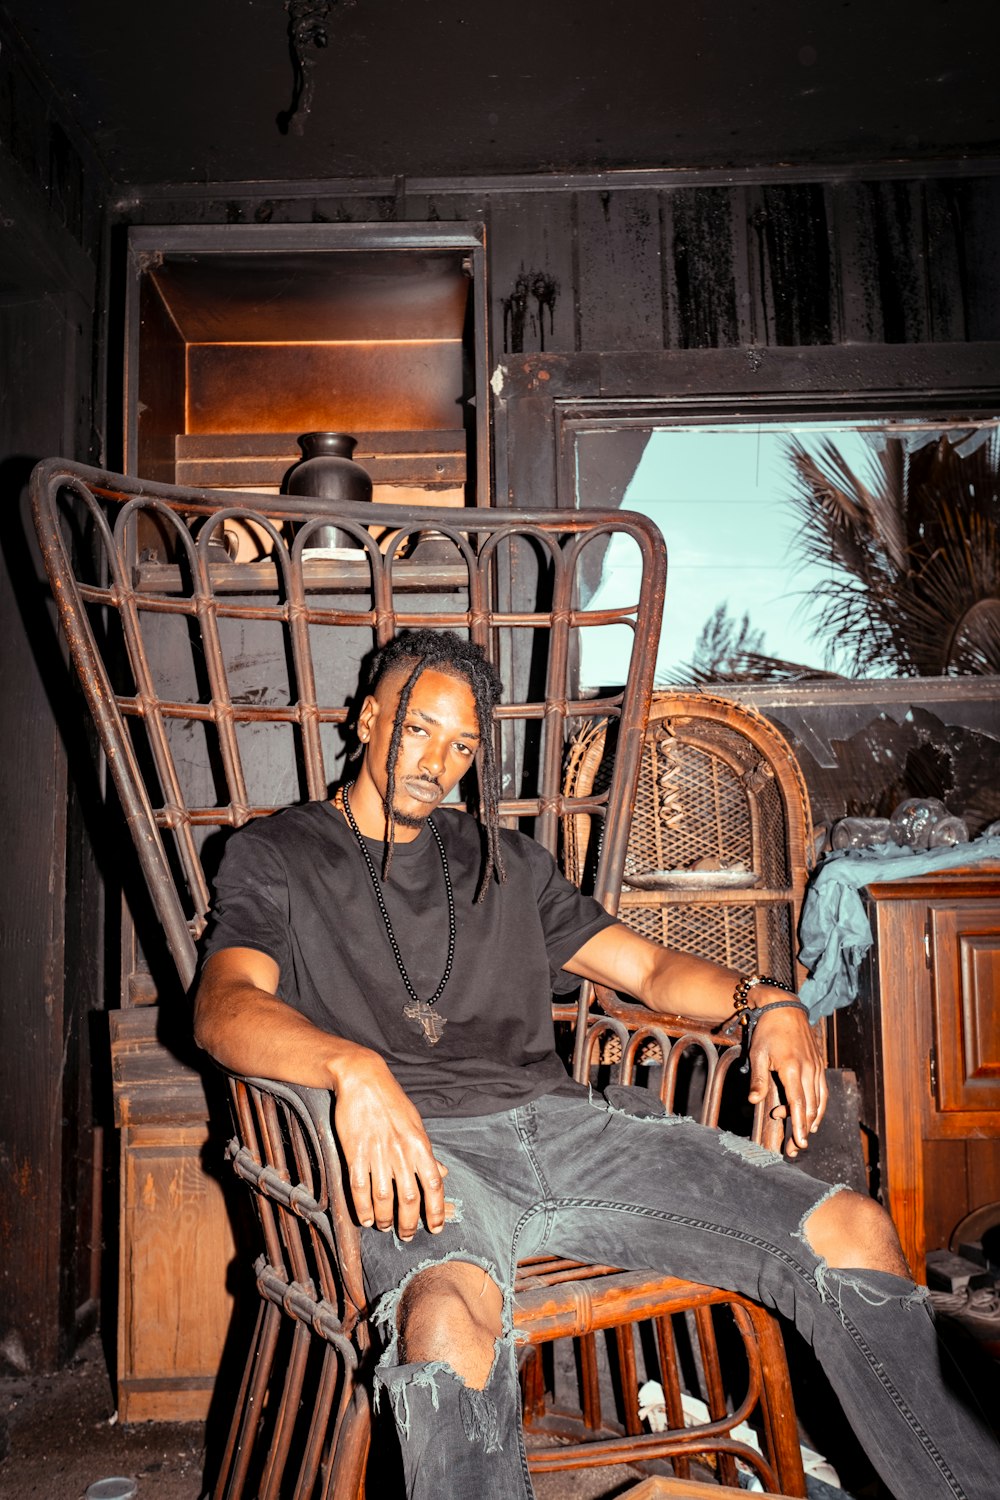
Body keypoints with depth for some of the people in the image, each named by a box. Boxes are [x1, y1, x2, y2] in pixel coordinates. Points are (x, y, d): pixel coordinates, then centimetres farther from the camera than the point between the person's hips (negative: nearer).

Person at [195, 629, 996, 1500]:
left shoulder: (505, 862, 24)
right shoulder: (275, 855, 11)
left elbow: (645, 966, 22)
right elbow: (225, 1005, -7)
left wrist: (764, 1000, 1)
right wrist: (354, 1067, -28)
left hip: (562, 1123, 4)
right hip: (420, 1145, -3)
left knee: (852, 1229, -10)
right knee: (448, 1319, -40)